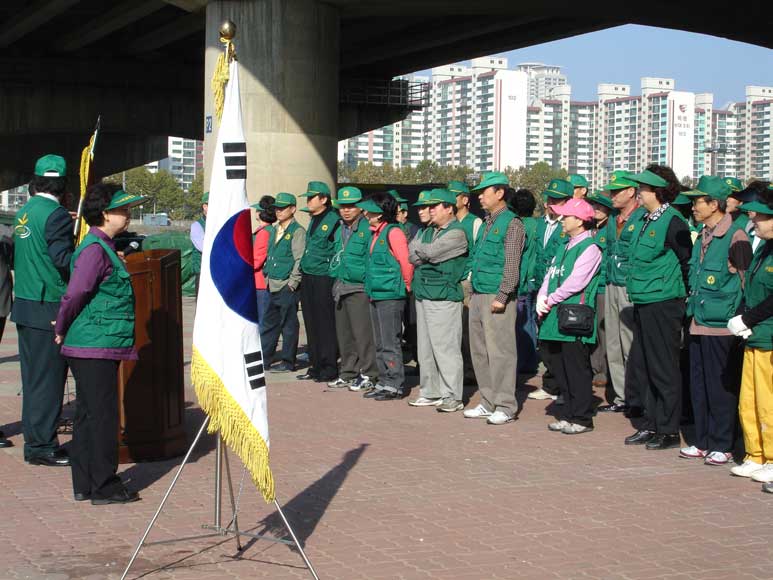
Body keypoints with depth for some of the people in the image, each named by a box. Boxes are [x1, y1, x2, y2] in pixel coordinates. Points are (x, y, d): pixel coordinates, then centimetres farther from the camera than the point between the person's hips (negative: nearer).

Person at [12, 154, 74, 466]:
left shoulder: (24, 212, 11)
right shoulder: (56, 215, -14)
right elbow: (64, 260, -19)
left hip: (24, 305, 8)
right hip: (49, 308, -8)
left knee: (33, 378, 14)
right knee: (48, 379, -2)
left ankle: (34, 440, 20)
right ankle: (41, 446, 1)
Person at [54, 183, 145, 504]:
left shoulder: (104, 247, 15)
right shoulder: (95, 249, -16)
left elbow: (76, 295, 21)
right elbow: (75, 294, -21)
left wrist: (65, 328, 17)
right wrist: (62, 329, -8)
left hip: (100, 348, 10)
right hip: (96, 347, -10)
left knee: (89, 415, 13)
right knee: (102, 415, -3)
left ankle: (85, 484, 20)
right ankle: (104, 487, 4)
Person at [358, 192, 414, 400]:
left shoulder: (393, 233, -14)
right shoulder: (376, 233, 15)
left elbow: (406, 262, -18)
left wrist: (406, 286, -7)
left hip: (390, 296, -10)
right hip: (375, 295, 10)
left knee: (390, 343, -6)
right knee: (380, 344, 13)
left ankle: (395, 385, 0)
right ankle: (384, 382, 19)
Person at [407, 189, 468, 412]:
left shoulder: (456, 233, -9)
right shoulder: (429, 232, 18)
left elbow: (431, 252, -19)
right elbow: (412, 257, 9)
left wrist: (418, 247, 0)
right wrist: (428, 255, -8)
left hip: (444, 297, -9)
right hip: (423, 295, 9)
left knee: (445, 347, -9)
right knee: (426, 348, 12)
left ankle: (452, 396, -5)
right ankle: (430, 392, 20)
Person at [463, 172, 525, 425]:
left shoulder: (511, 224, -8)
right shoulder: (486, 224, 18)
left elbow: (511, 265, -14)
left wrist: (502, 296, -20)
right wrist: (472, 291, 17)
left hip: (497, 298, -9)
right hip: (478, 296, 9)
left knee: (500, 352, -7)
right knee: (479, 351, 11)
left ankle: (505, 406, -2)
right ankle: (488, 403, 18)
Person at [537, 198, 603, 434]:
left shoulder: (590, 247, -10)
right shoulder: (565, 247, 19)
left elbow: (575, 282, -17)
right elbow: (551, 275, 15)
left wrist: (551, 300, -9)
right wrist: (542, 299, -1)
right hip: (556, 317, 9)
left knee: (577, 369, -3)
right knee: (560, 368, 12)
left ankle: (581, 419, 3)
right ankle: (567, 415, 21)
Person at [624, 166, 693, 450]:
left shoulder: (672, 223, -14)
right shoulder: (643, 221, 12)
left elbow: (688, 262, -11)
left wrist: (684, 293, -4)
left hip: (663, 304, -9)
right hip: (642, 304, 9)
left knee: (664, 369, -2)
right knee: (642, 367, 14)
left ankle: (669, 430, 7)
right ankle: (650, 424, 23)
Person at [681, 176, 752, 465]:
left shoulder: (735, 237, -12)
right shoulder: (703, 237, 13)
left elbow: (746, 283, -11)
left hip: (721, 327, -8)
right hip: (699, 323, 8)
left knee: (721, 387, -1)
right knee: (699, 386, 12)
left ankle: (722, 445, 8)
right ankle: (703, 442, 21)